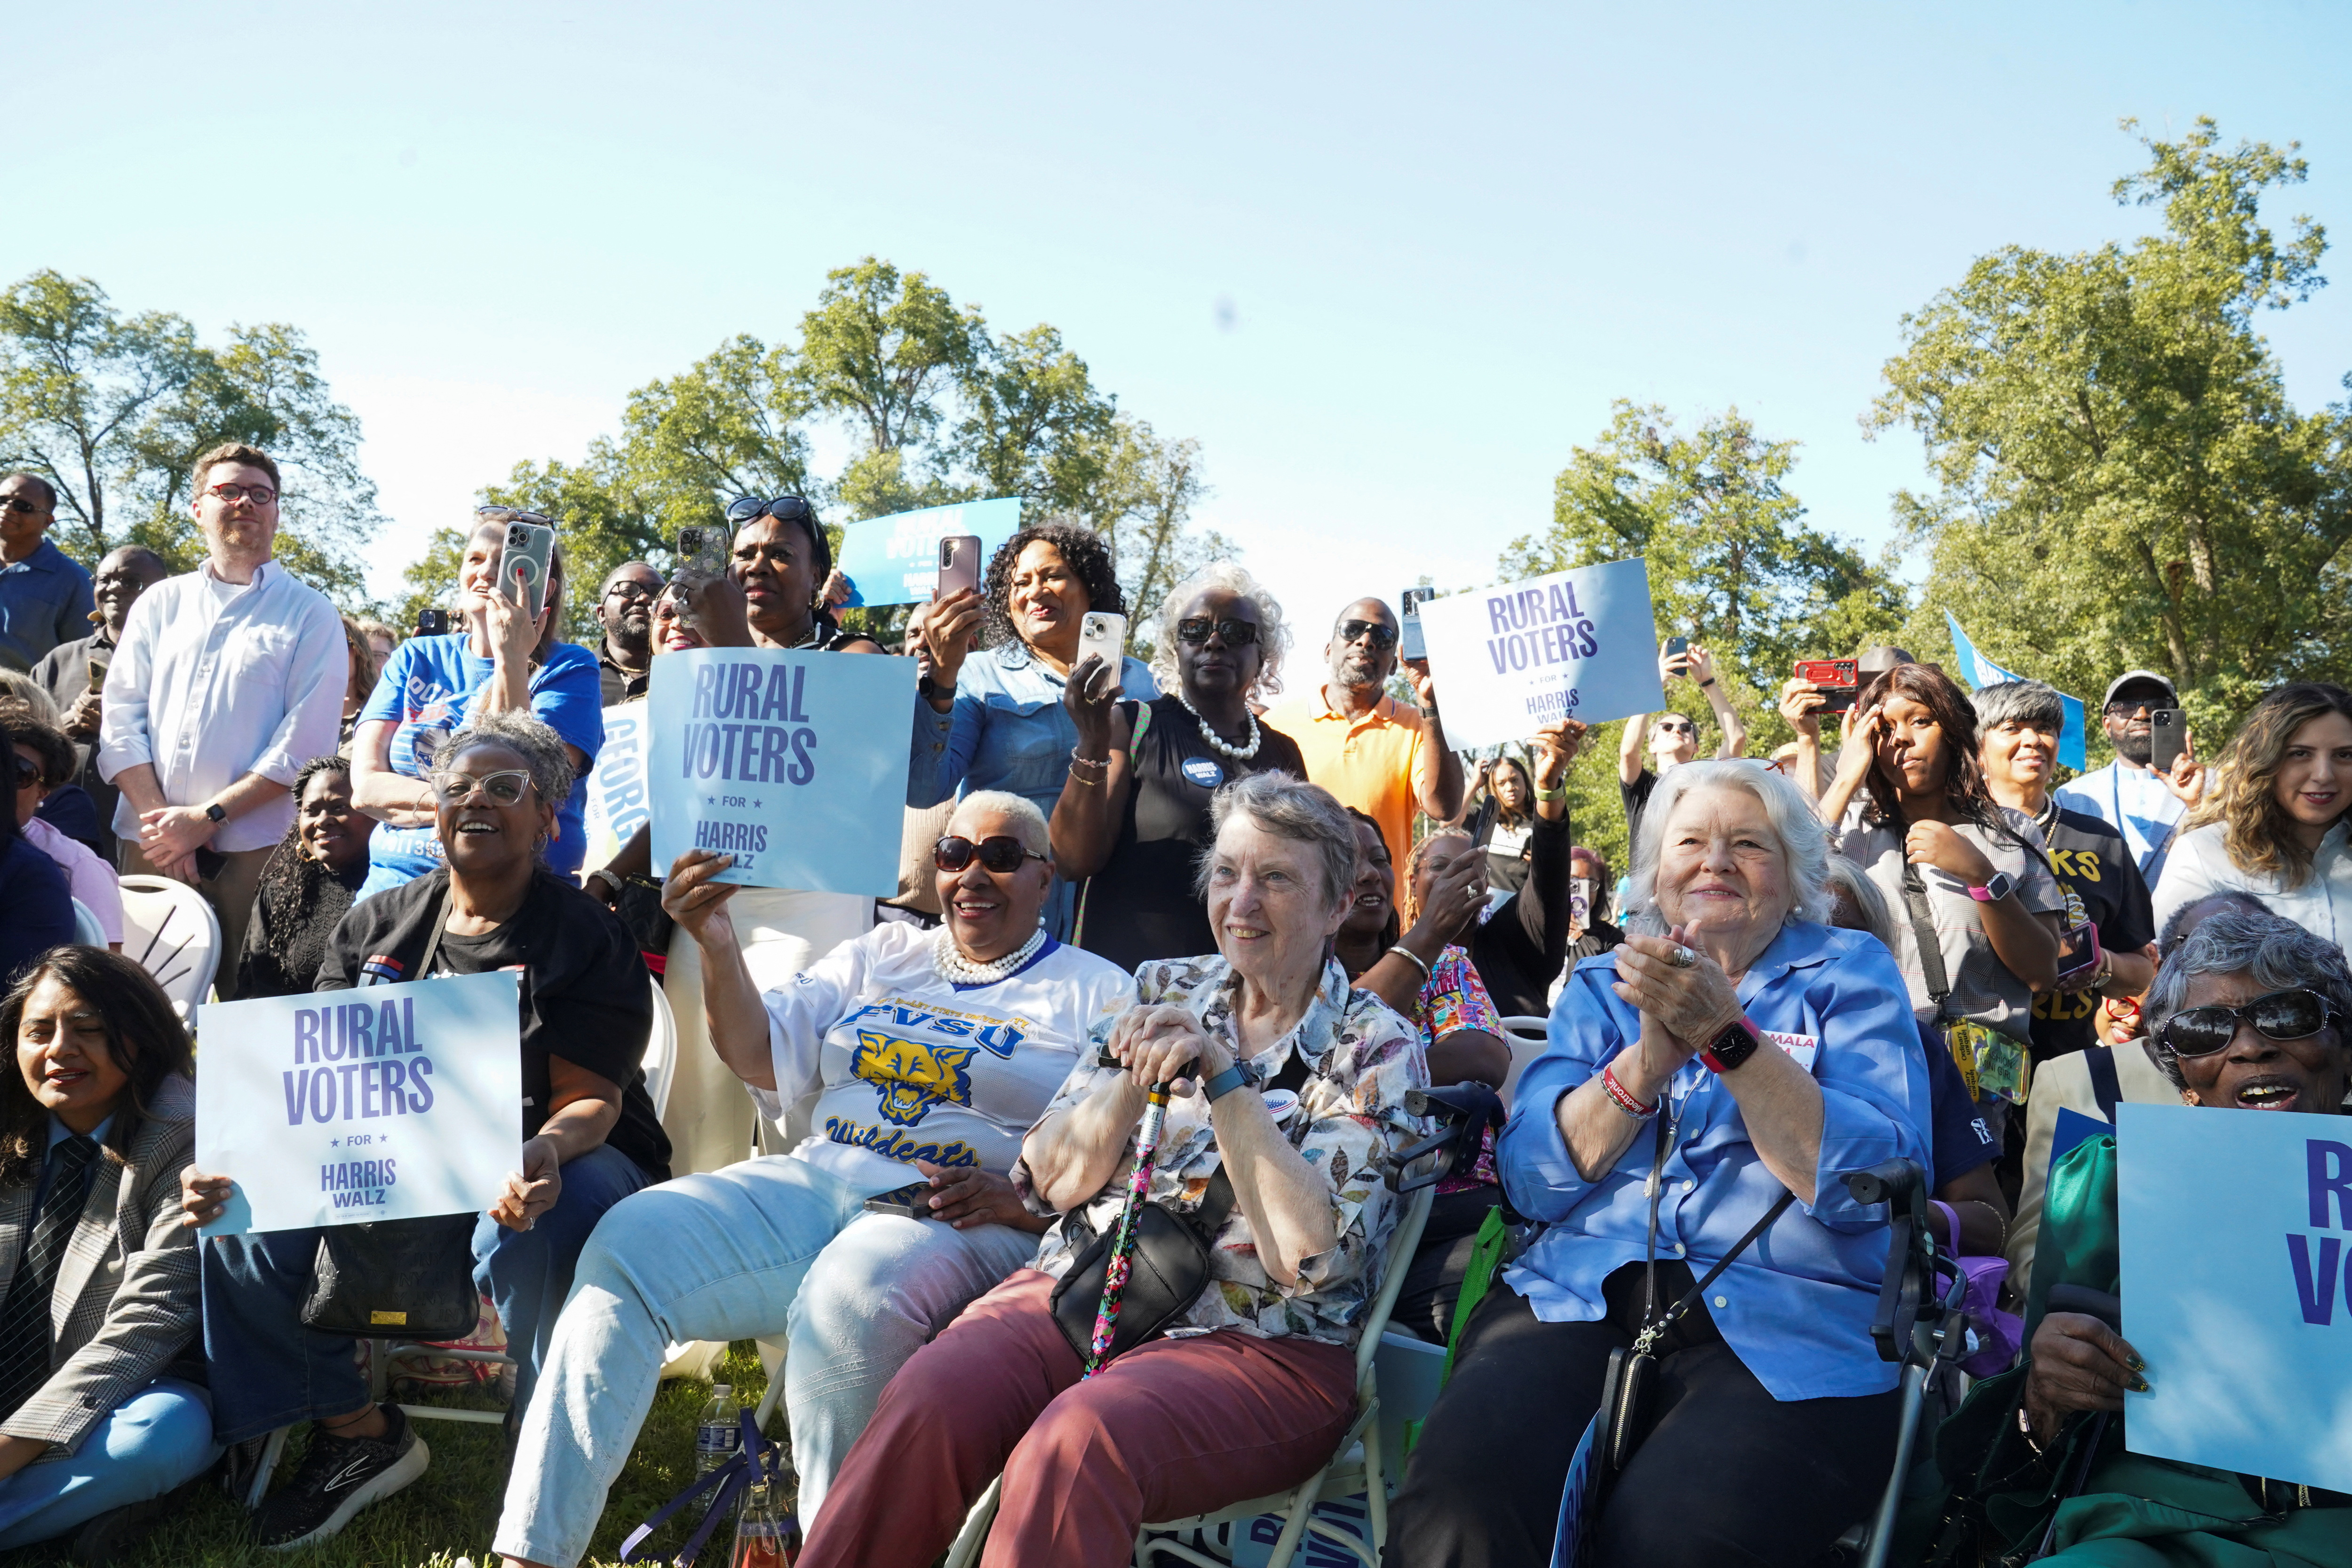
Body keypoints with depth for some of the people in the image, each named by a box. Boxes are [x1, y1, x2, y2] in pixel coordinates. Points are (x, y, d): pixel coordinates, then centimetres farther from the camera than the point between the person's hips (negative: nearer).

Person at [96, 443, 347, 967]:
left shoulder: (310, 614, 4)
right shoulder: (160, 603, 16)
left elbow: (306, 743, -5)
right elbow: (120, 721, 8)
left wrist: (206, 817, -12)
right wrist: (159, 818, -7)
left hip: (254, 852, -3)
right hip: (150, 845, 3)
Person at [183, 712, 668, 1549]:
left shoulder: (586, 936, -4)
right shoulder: (375, 926, 10)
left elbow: (589, 1100, -11)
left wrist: (544, 1155, -36)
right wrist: (233, 1167, -15)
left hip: (557, 1155, -5)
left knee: (531, 1236, -38)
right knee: (243, 1220, -16)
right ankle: (358, 1432, 4)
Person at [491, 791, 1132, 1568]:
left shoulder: (1099, 995, 9)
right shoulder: (882, 954, 22)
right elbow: (765, 1060, 14)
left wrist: (1020, 1198, -18)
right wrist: (719, 945, -1)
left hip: (956, 1216, -4)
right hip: (816, 1181, 5)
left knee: (850, 1297, -37)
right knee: (628, 1242, -18)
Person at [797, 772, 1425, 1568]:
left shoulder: (1377, 1049, 0)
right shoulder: (1166, 991, 11)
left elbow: (1306, 1255, -13)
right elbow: (1053, 1181, 6)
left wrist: (1224, 1074, -17)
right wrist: (1135, 1073, -10)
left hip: (1258, 1343, -3)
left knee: (1077, 1441, -33)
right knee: (926, 1399, -26)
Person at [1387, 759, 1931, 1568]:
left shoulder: (1850, 971, 11)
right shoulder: (1603, 984, 18)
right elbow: (1534, 1177, 4)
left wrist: (1727, 1036, -15)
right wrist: (1649, 1057, -10)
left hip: (1787, 1322, -1)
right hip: (1582, 1296, 2)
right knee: (1454, 1500, -28)